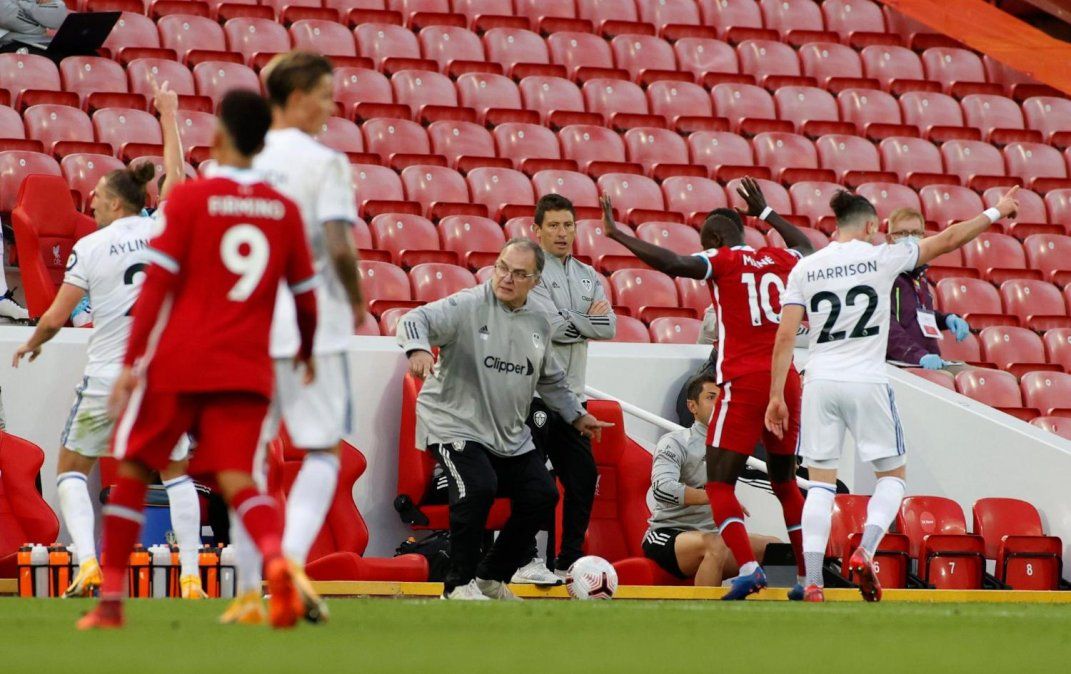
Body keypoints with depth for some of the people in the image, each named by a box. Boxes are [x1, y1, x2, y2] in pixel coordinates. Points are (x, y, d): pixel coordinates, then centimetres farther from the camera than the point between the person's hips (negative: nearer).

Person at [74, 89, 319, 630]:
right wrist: (307, 352, 29)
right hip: (246, 371, 2)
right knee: (237, 480, -3)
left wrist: (131, 362, -6)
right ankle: (276, 559, -34)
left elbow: (157, 286, -7)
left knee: (132, 470, 13)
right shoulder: (284, 210, 6)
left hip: (176, 363, -2)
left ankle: (111, 601, 15)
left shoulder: (189, 199, -3)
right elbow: (306, 296, 10)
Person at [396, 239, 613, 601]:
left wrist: (576, 415, 27)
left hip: (511, 436, 7)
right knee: (478, 487, -29)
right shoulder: (468, 306, -13)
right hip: (455, 424, -7)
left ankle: (491, 578, 19)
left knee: (542, 496, 2)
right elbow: (416, 320, -27)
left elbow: (551, 378, 25)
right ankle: (458, 585, -14)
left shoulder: (539, 322, 8)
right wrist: (418, 349, -47)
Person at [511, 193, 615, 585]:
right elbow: (553, 326, -18)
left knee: (583, 477, 7)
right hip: (534, 392, -7)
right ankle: (526, 560, -5)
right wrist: (589, 320, -3)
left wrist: (569, 321, -12)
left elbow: (608, 328, 2)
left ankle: (569, 560, 15)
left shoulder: (588, 277, 15)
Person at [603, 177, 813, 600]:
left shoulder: (721, 261, -1)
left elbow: (671, 263, -20)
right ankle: (808, 575, 17)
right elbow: (807, 249, 40)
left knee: (719, 483, -2)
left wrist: (616, 235, -12)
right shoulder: (780, 260, 15)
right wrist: (765, 213, 51)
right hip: (786, 380, 6)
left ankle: (748, 567, -21)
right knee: (785, 480, 19)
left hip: (745, 384, -6)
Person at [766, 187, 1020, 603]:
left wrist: (777, 395, 5)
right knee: (892, 475, 12)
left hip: (820, 382, 2)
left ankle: (812, 581, -4)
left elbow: (785, 337, 1)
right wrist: (995, 214, 17)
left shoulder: (805, 270, 5)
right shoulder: (882, 257, -1)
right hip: (867, 382, -2)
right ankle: (865, 551, -11)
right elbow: (947, 241, 5)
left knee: (821, 482, 6)